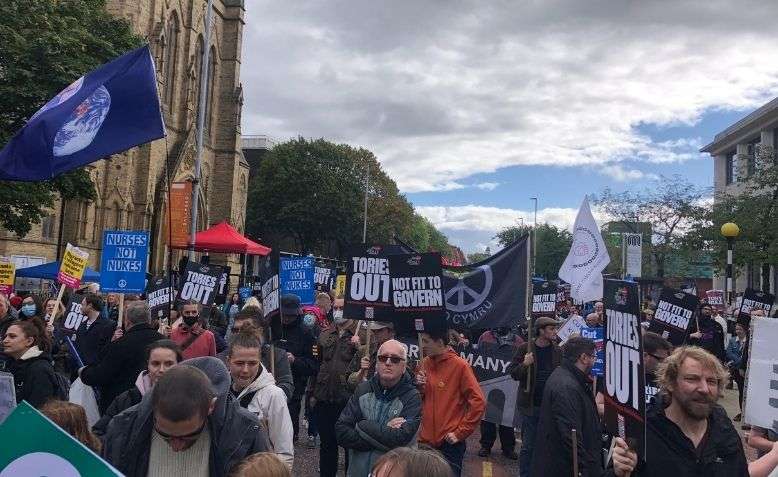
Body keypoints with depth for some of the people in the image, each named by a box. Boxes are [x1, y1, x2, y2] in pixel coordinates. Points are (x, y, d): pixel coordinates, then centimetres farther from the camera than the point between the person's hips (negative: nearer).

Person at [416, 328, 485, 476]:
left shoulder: (459, 365, -11)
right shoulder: (424, 364, 5)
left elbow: (478, 402, -12)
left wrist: (460, 432, -12)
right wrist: (418, 388, -5)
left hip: (449, 444, -5)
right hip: (425, 441, 5)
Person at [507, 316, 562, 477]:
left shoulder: (558, 351, 3)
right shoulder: (525, 349, -5)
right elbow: (513, 373, -4)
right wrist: (524, 364, -22)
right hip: (531, 405, -3)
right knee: (528, 446, 3)